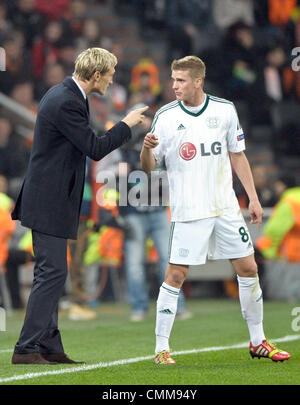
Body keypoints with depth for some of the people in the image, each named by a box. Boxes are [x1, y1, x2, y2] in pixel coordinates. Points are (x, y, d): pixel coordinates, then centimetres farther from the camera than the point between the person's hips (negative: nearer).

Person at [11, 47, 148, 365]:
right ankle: (26, 349, -8)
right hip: (49, 203, -11)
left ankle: (49, 347, 16)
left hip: (47, 201, 11)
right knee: (52, 273, -10)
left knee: (50, 274, 12)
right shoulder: (66, 102, -19)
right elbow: (95, 149, -16)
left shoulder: (62, 94, 13)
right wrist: (127, 124, -5)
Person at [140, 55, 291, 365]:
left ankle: (258, 341, 20)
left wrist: (253, 197, 10)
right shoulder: (166, 116, -4)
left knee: (248, 269, 5)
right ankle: (161, 348, 1)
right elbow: (149, 167, -3)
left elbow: (237, 155, 13)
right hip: (187, 210, -3)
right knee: (176, 275, -8)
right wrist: (147, 148, -25)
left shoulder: (225, 110, 3)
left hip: (226, 207, 3)